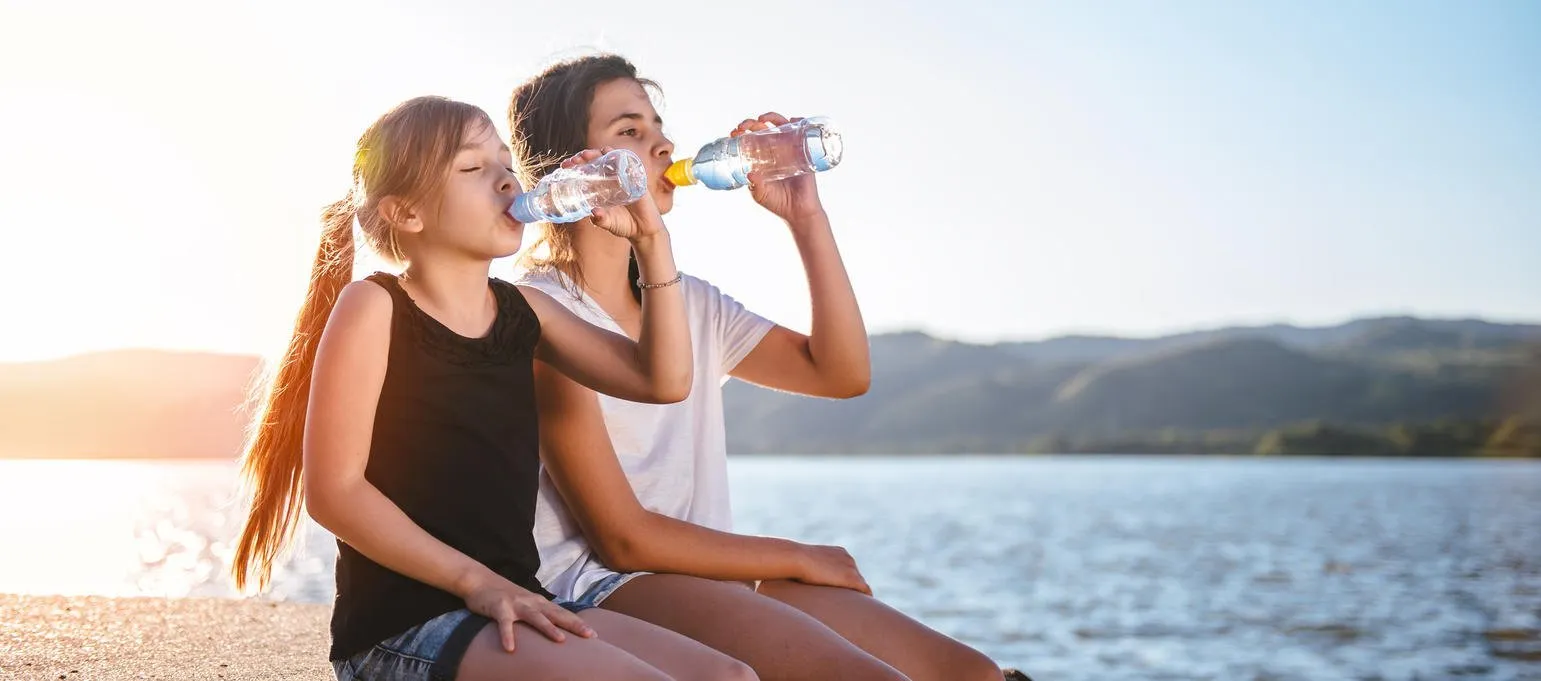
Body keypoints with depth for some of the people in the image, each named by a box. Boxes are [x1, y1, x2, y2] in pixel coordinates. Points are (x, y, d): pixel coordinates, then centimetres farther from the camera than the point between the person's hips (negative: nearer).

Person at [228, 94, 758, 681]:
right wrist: (475, 581, -16)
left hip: (511, 607, 7)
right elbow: (334, 491, -12)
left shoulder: (521, 311, 12)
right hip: (400, 624, -7)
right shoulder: (372, 307, -7)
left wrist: (650, 239, 2)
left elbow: (664, 379, 11)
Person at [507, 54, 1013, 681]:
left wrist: (805, 217, 4)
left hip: (704, 578, 8)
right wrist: (798, 559, -3)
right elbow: (622, 537, -12)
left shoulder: (689, 304, 16)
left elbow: (842, 372, 10)